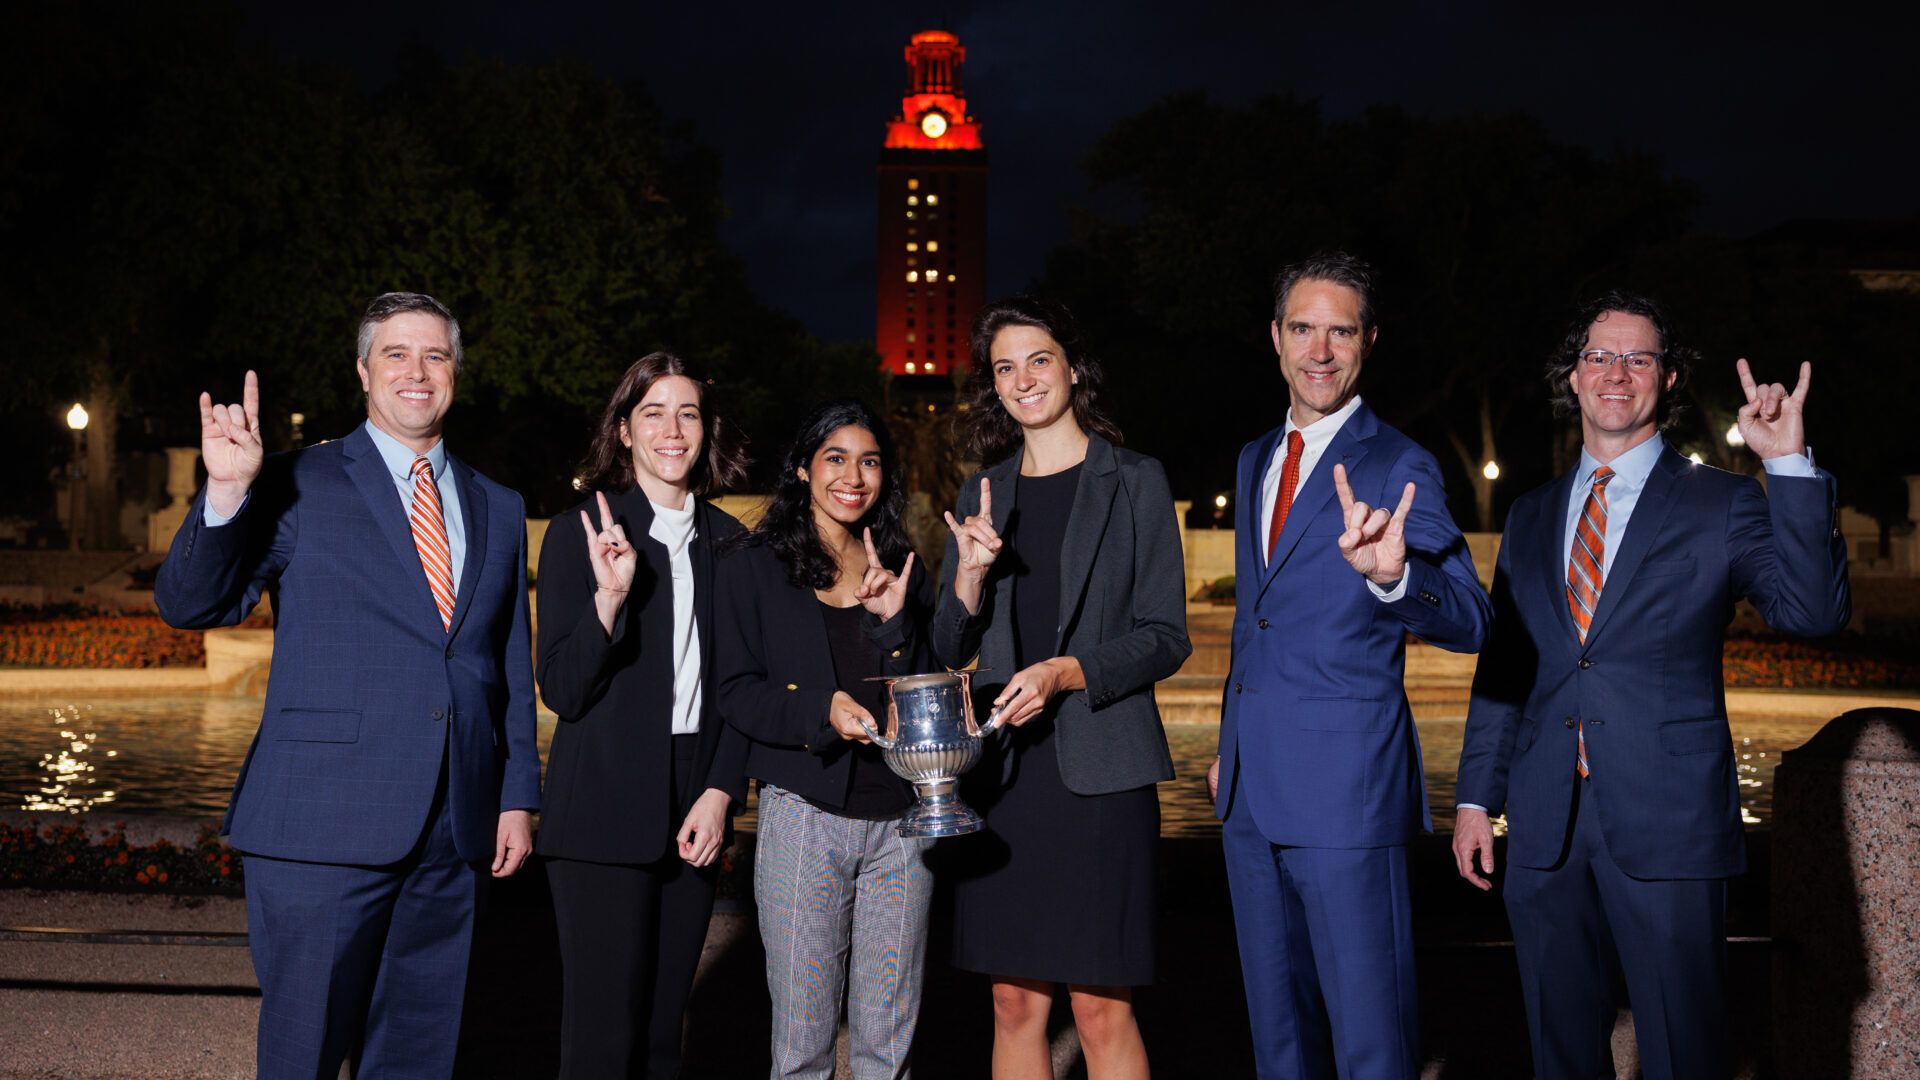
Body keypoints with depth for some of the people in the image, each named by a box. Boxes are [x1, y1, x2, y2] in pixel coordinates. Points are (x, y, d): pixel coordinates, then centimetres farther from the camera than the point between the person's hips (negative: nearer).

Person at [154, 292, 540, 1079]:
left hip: (452, 835, 4)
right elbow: (189, 605, -5)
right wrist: (227, 490, -20)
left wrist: (518, 796, 12)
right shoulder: (299, 486, 2)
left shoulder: (499, 510, 14)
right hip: (323, 828, -3)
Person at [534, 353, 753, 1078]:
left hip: (694, 816, 4)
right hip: (604, 820, -4)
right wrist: (610, 595, -22)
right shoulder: (580, 534, -3)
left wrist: (721, 791, 1)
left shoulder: (725, 542, 9)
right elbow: (561, 691, -8)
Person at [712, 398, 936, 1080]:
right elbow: (736, 692, -2)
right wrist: (822, 710, -18)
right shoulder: (754, 566, 3)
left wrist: (894, 621, -7)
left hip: (899, 824, 3)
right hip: (805, 819, -3)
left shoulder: (903, 573, 12)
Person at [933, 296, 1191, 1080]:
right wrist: (970, 574, -6)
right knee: (1014, 1003, 9)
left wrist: (1066, 672, -17)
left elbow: (1166, 638, -2)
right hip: (1002, 771, 4)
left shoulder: (1134, 482, 2)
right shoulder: (982, 494, 13)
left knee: (1102, 1009, -1)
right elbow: (949, 651, 13)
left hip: (1099, 771, -4)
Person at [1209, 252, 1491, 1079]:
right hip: (1251, 792, 7)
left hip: (1346, 791, -7)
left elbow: (1467, 621, -21)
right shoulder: (1255, 460, 13)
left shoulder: (1400, 469, -9)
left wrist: (1390, 576, -42)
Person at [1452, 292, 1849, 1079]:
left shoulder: (1720, 505, 1)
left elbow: (1813, 613, -15)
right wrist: (1477, 797, 9)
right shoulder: (1530, 516, 12)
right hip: (1545, 831, 4)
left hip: (1667, 827, -3)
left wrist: (1788, 466, -21)